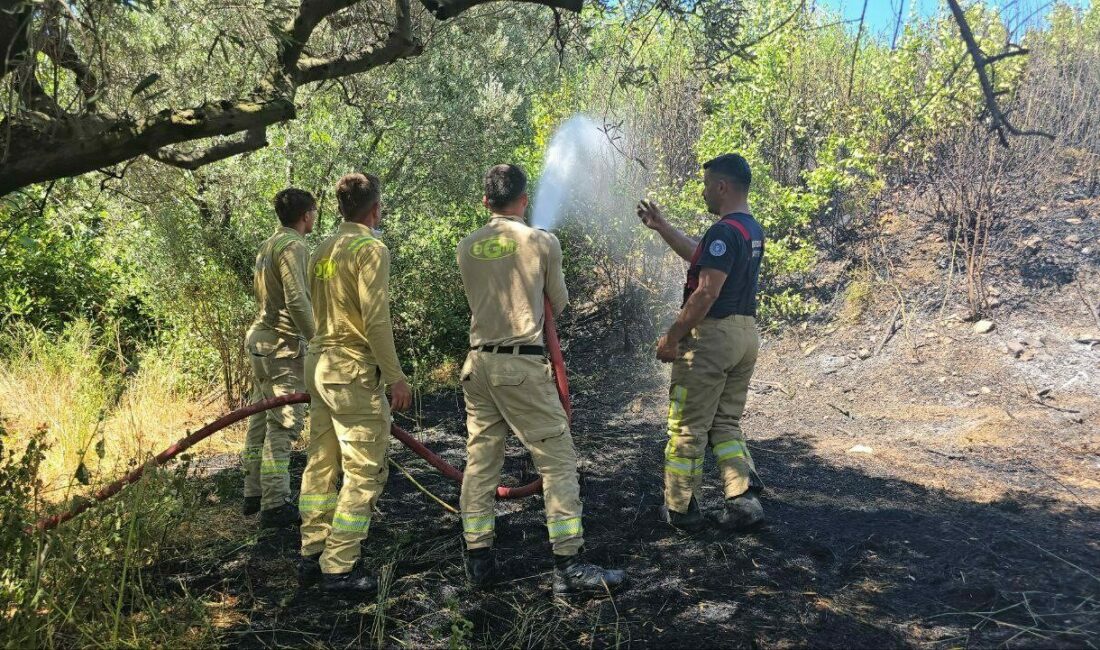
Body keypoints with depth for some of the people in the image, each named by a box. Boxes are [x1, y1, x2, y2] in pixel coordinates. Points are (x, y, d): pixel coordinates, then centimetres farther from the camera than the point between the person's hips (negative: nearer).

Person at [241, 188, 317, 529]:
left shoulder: (269, 244, 17)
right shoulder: (293, 246, -14)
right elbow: (297, 301, -23)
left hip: (262, 341, 10)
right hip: (283, 347, -10)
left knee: (261, 421, 15)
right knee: (282, 427, -7)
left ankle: (254, 494, 24)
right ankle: (275, 506, -4)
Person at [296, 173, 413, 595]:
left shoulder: (323, 249, 13)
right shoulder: (370, 248, -12)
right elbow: (376, 319, -18)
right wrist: (395, 376, -14)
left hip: (319, 363, 9)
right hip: (353, 370, -9)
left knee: (320, 464, 15)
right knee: (365, 472, -2)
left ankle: (312, 556, 24)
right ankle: (339, 568, 2)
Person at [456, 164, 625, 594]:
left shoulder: (467, 248, 7)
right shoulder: (542, 242, -3)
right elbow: (559, 304, 8)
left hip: (479, 362, 5)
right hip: (522, 365, -5)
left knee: (480, 459, 11)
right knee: (557, 460, 0)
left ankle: (478, 558, 18)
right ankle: (568, 564, 0)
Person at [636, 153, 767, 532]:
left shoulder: (725, 231, -18)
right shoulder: (753, 230, 14)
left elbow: (706, 293, -23)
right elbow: (699, 256, 27)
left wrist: (671, 337, -15)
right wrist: (660, 227, 28)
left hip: (712, 334, -9)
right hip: (746, 334, 10)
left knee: (687, 427, 3)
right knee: (725, 425, 16)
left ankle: (680, 509, 13)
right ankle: (744, 499, 6)